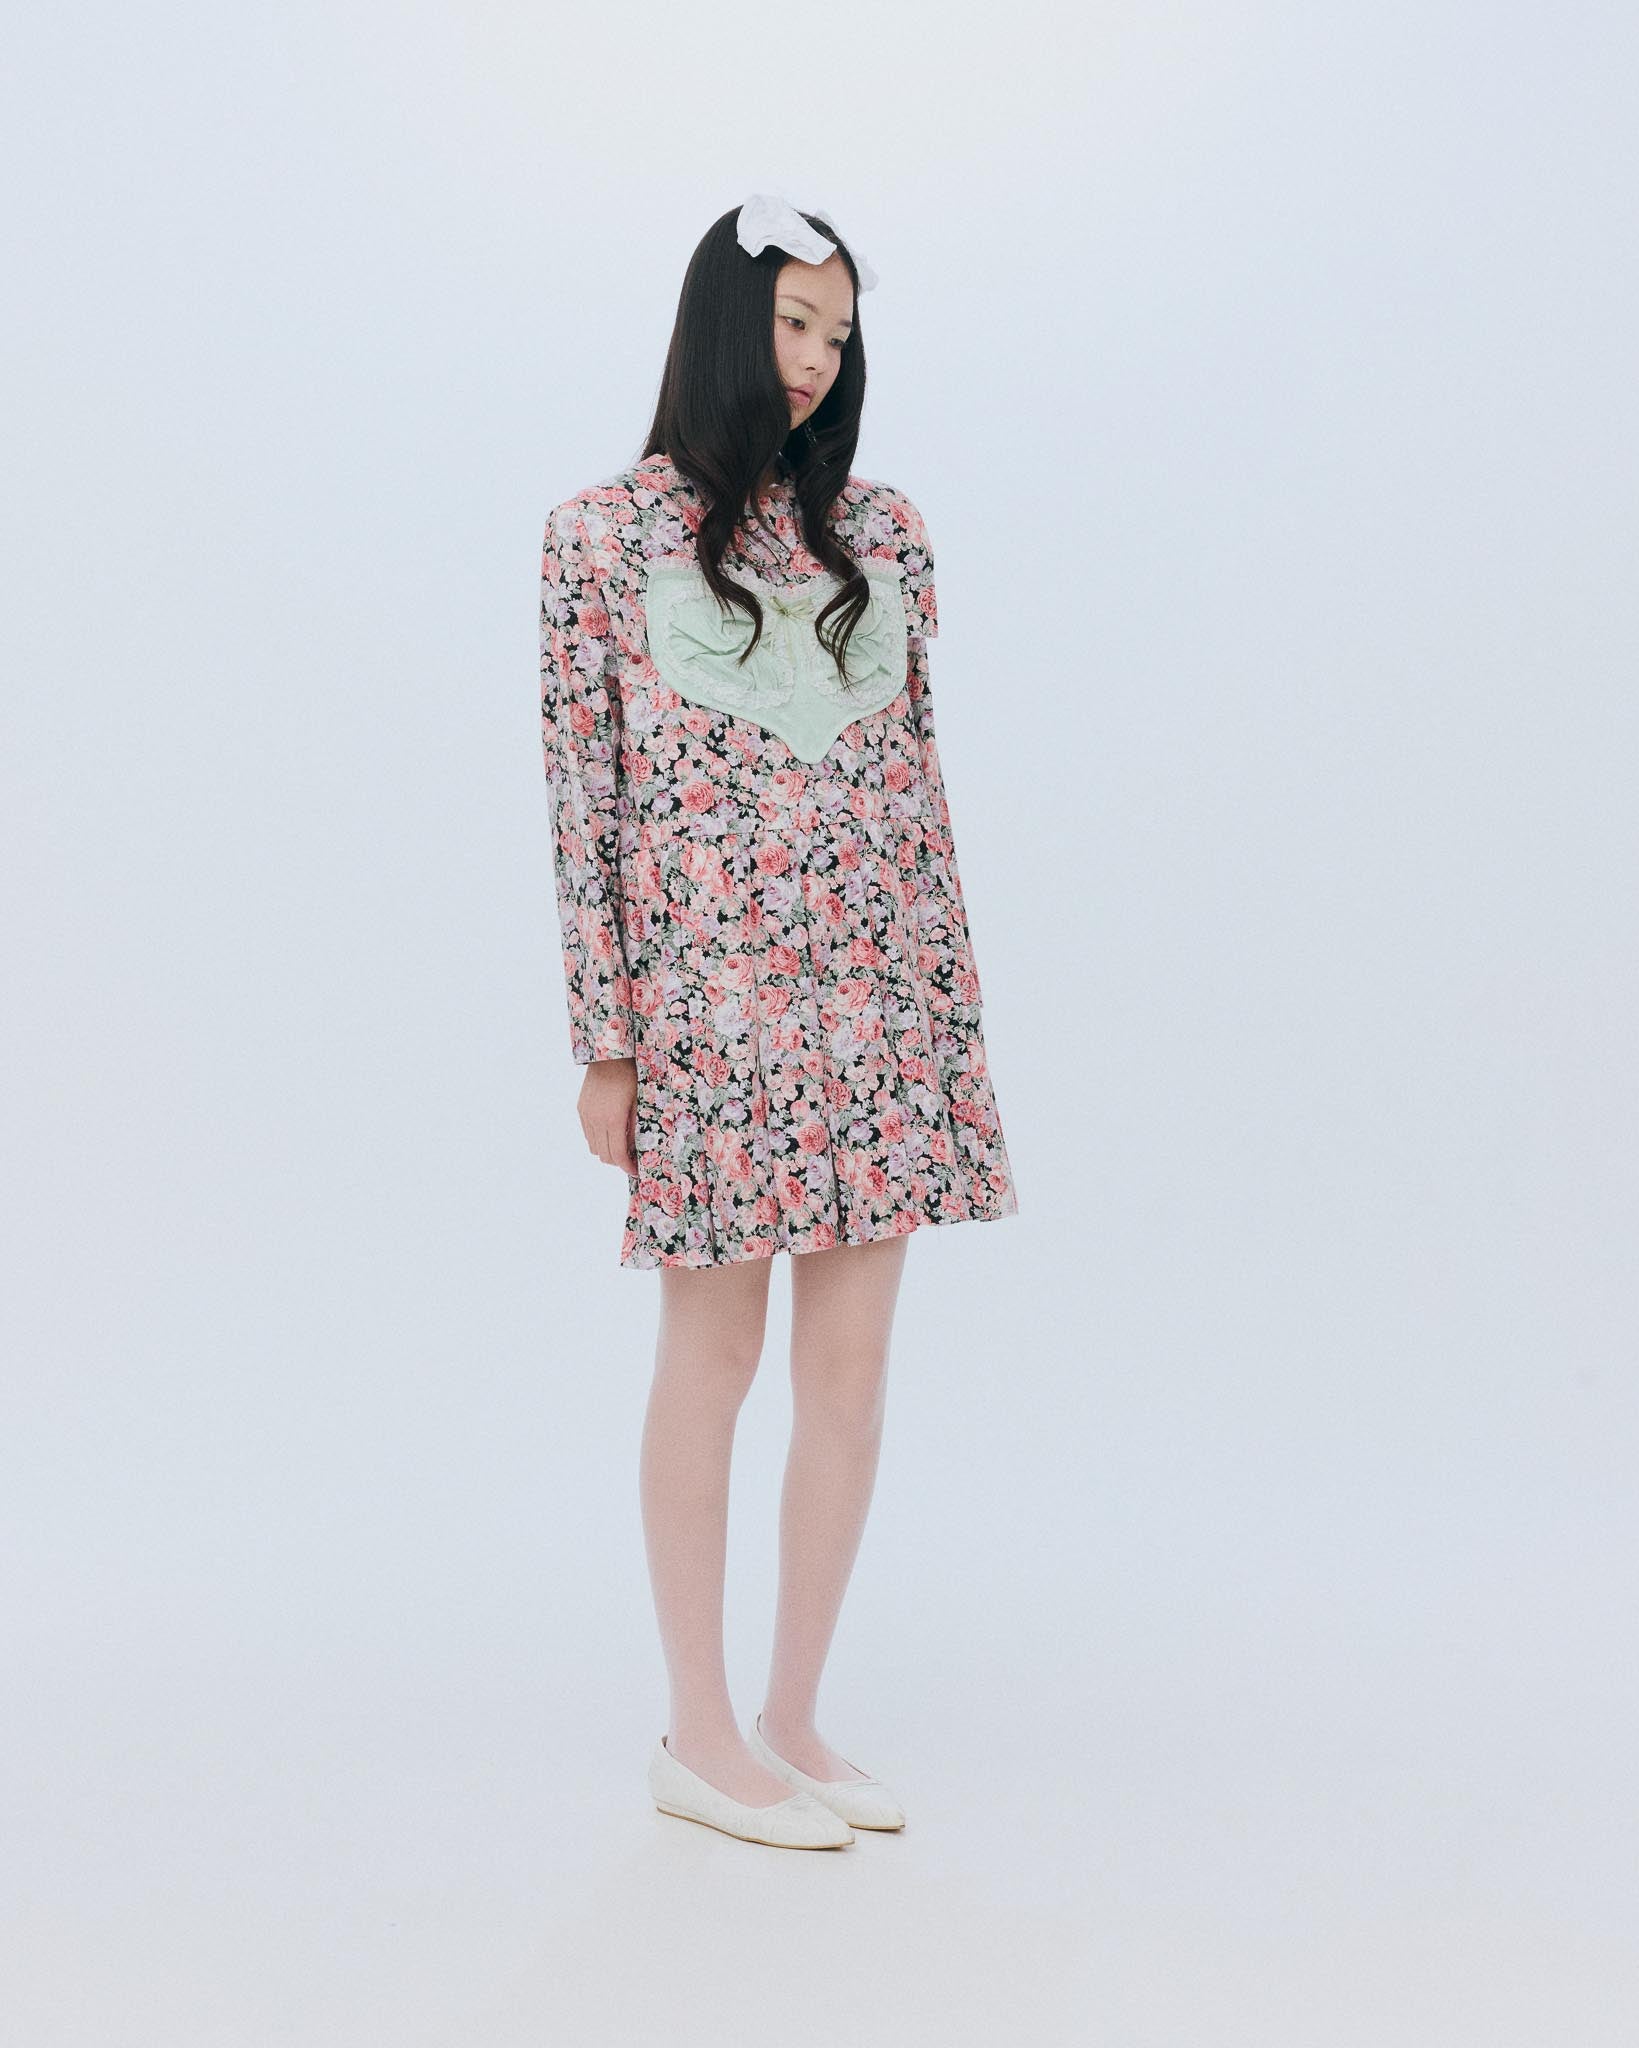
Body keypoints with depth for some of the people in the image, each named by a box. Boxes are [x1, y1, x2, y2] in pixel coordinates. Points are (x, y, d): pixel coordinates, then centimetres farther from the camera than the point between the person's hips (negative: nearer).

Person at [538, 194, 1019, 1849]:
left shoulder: (879, 529, 11)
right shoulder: (605, 533, 0)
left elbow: (919, 767, 13)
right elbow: (581, 793, -2)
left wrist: (956, 992, 10)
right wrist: (602, 1040, -6)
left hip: (882, 989, 4)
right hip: (712, 997, -4)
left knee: (852, 1356, 7)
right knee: (713, 1359, 4)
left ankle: (794, 1716, 22)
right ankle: (699, 1736, 19)